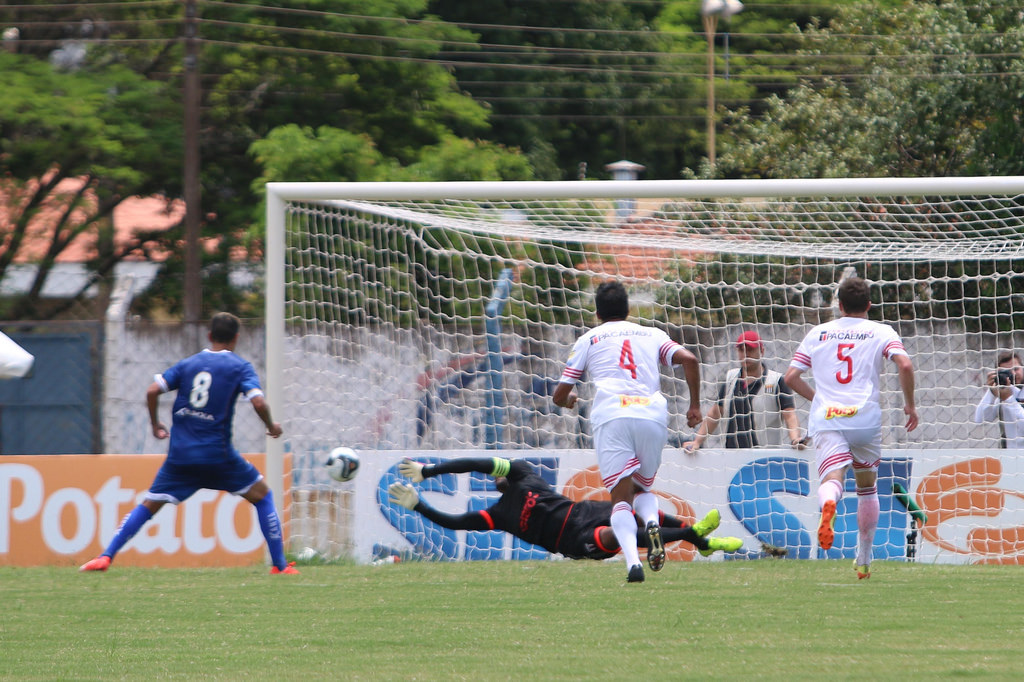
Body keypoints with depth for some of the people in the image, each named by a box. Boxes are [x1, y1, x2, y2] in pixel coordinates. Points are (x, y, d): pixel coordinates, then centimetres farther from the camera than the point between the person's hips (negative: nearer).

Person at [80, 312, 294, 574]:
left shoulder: (188, 364, 11)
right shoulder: (239, 366, 1)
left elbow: (152, 390, 2)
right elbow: (258, 402, -13)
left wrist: (155, 423, 17)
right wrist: (271, 425, 6)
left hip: (180, 454, 3)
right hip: (218, 453, -3)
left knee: (149, 505, 11)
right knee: (262, 496, 14)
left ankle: (105, 557, 0)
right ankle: (280, 564, 8)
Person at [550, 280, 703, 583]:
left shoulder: (589, 339, 19)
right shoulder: (653, 335, 24)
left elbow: (559, 396, 19)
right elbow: (689, 359, 5)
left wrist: (567, 399, 43)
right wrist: (695, 405, 13)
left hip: (611, 416, -2)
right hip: (654, 415, 2)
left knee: (621, 498, -1)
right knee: (642, 488, 21)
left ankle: (633, 561, -28)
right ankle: (652, 523, -14)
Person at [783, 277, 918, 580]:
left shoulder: (818, 333, 16)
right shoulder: (881, 332, 9)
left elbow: (791, 377, 13)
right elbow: (904, 364, -8)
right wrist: (910, 404, 5)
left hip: (826, 418, 0)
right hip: (866, 417, 0)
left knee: (832, 478, -18)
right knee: (867, 485, 20)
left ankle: (828, 502, -57)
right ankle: (864, 560, 25)